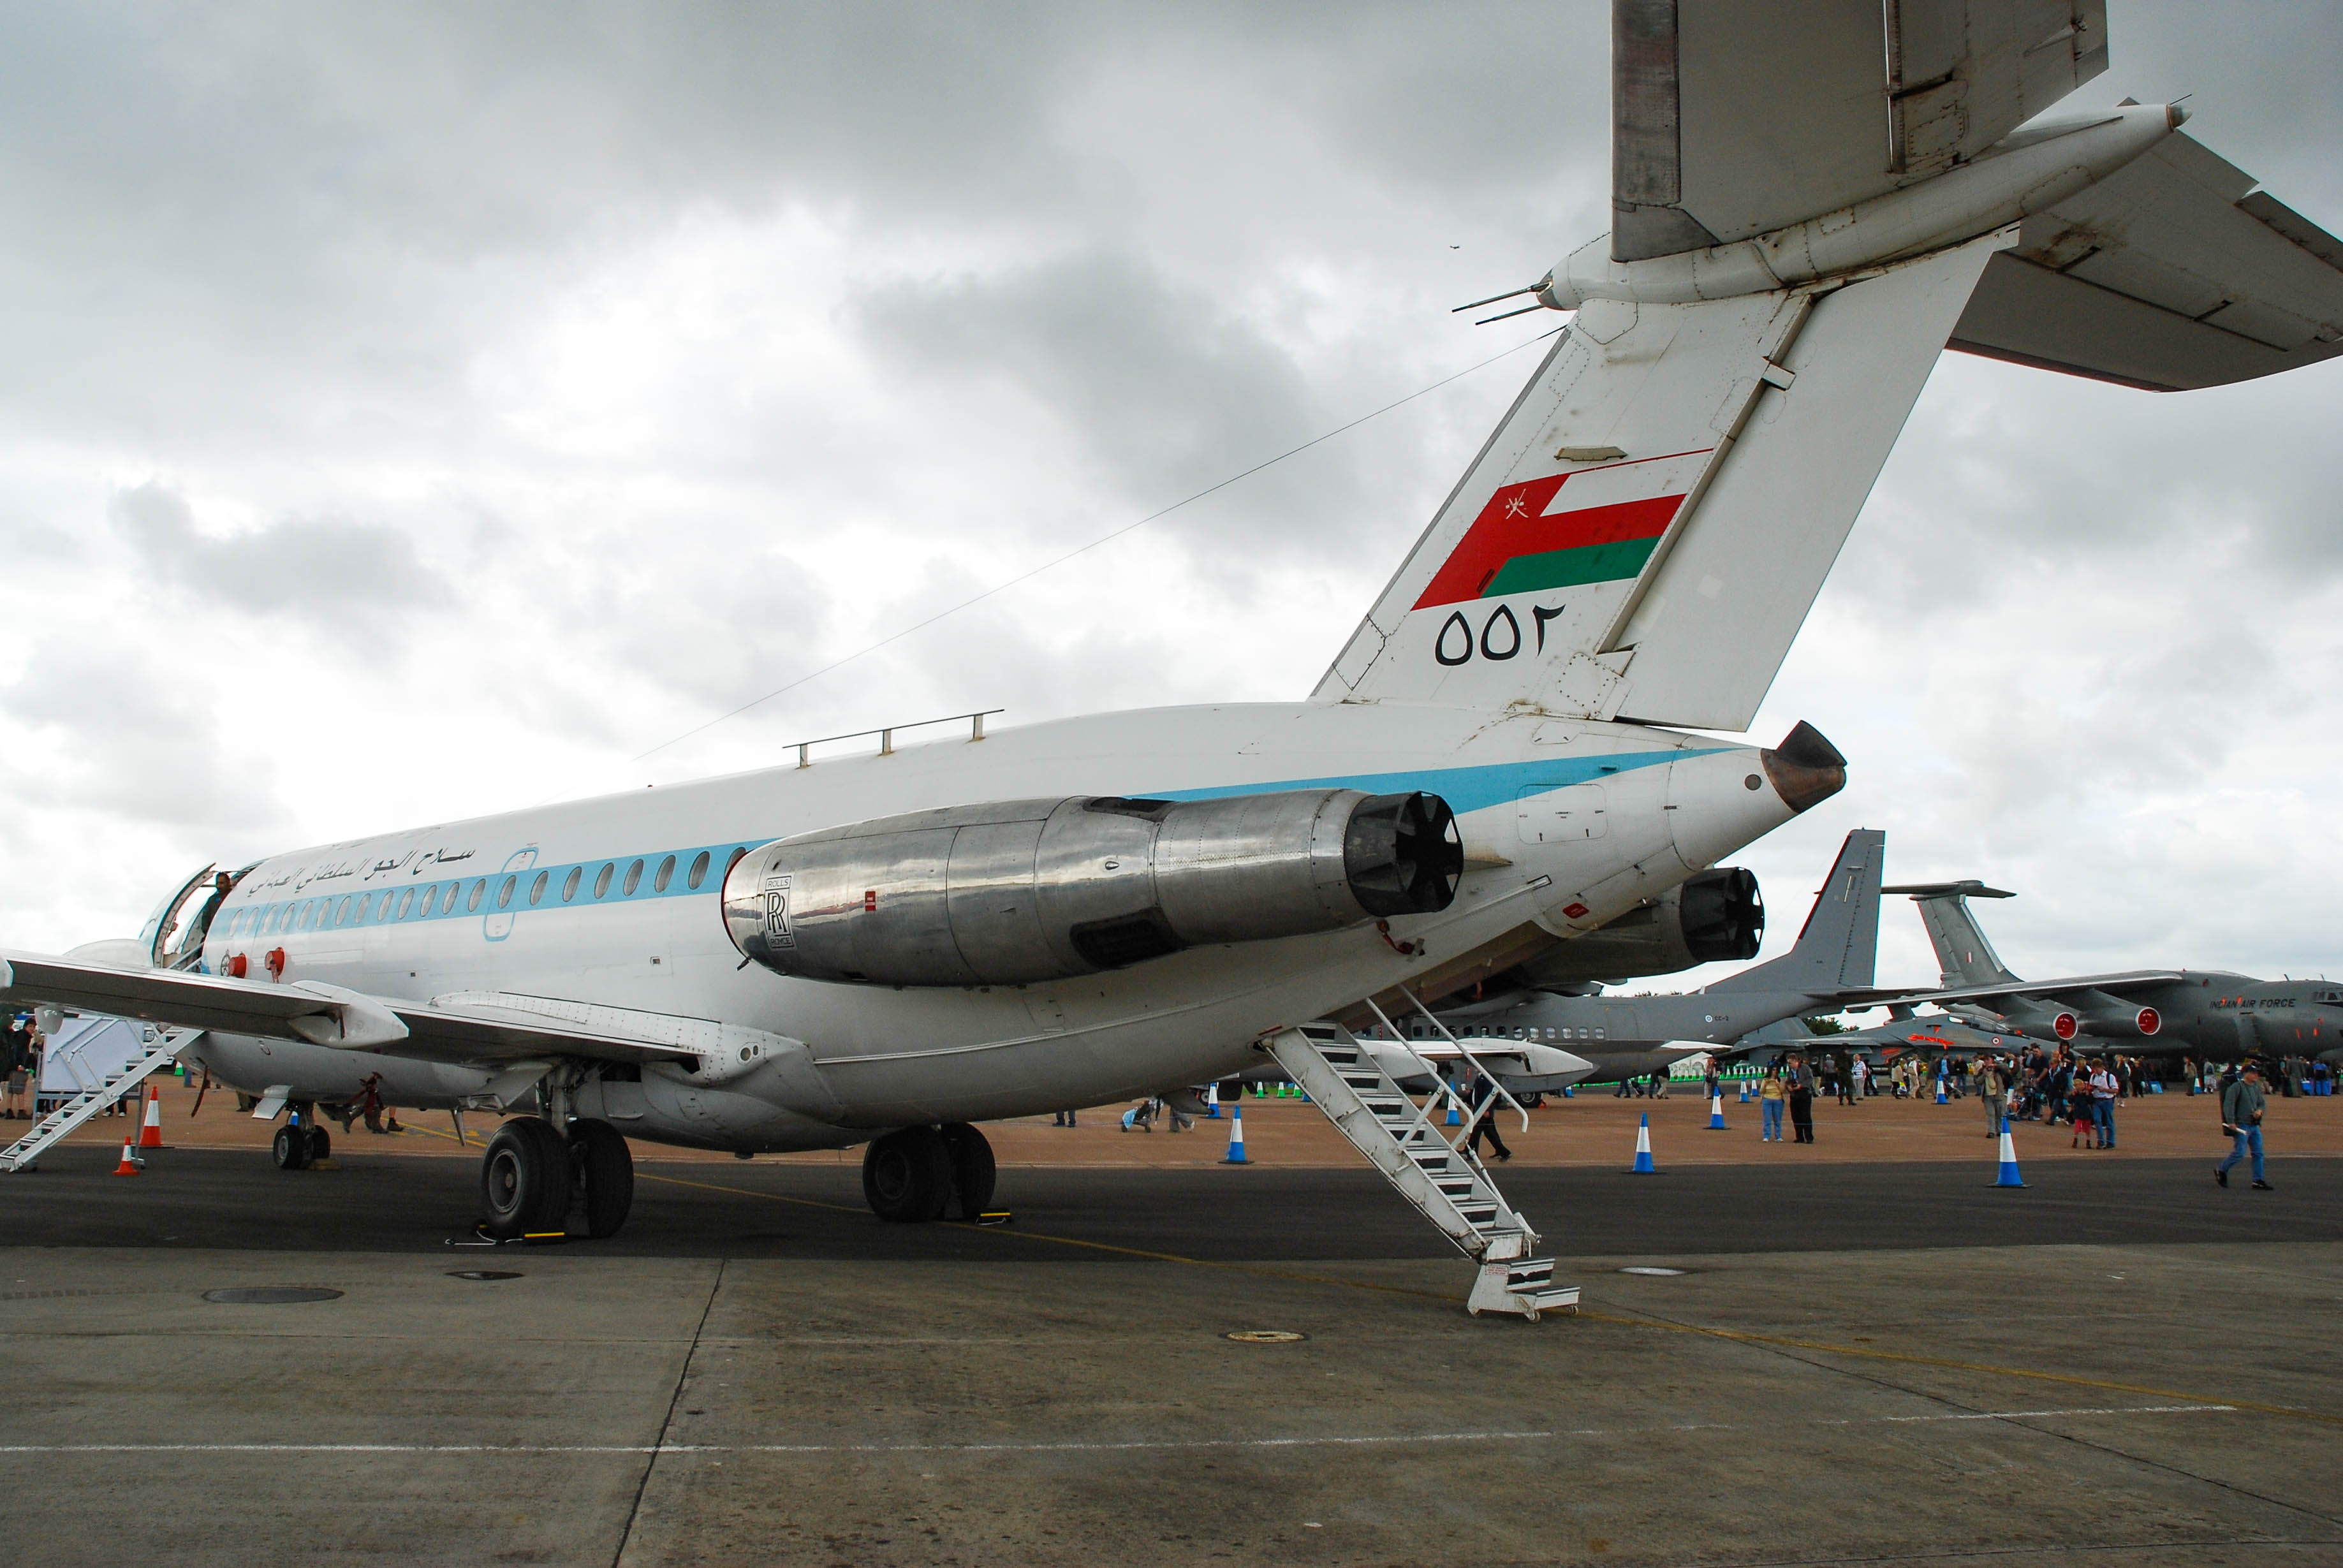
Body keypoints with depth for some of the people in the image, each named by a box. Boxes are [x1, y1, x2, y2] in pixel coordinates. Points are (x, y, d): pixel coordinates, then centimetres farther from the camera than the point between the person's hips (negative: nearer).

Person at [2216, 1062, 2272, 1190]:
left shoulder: (2256, 1088, 15)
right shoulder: (2236, 1087, -10)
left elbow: (2261, 1103, 23)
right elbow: (2228, 1105, -17)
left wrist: (2259, 1110, -2)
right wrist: (2231, 1122, -26)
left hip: (2254, 1125, 8)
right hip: (2241, 1125, -8)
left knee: (2258, 1154, 4)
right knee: (2240, 1153, -10)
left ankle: (2258, 1181, 7)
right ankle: (2221, 1171, 9)